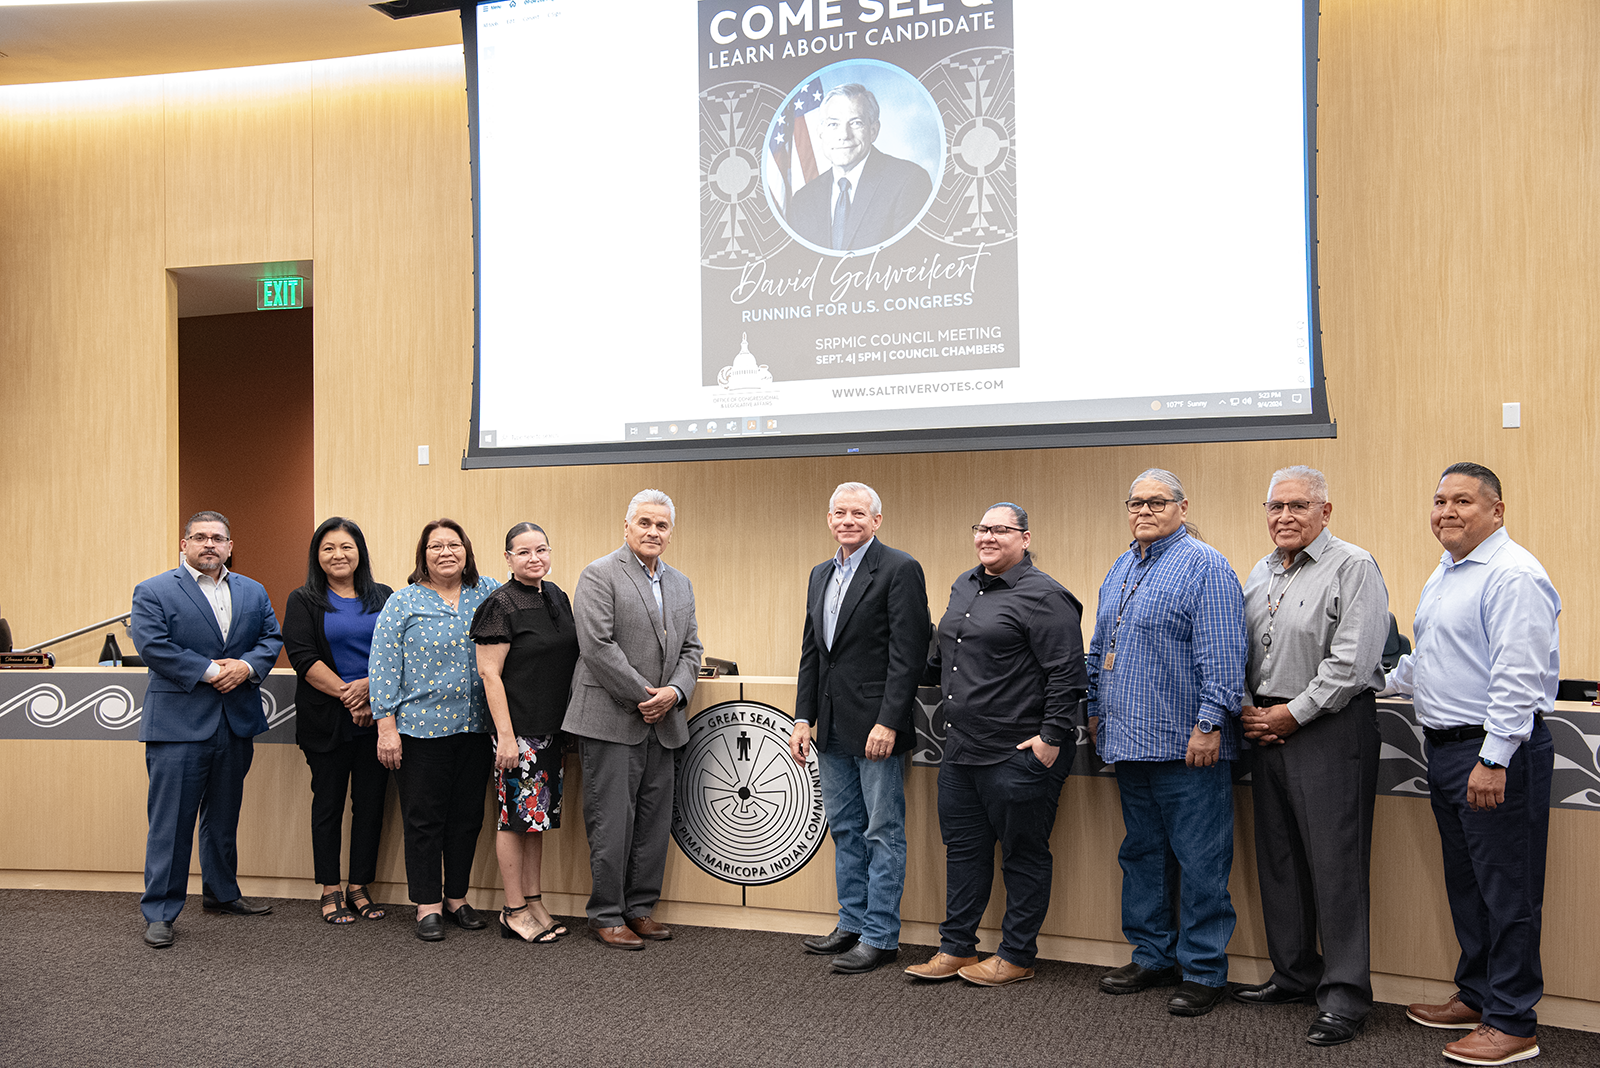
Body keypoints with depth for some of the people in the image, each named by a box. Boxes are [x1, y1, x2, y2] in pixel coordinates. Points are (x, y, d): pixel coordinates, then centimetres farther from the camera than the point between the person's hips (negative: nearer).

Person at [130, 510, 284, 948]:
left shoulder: (253, 593, 13)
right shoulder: (153, 592, -2)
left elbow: (271, 637, 8)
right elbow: (152, 645, -13)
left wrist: (246, 666, -12)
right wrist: (210, 671, -17)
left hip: (237, 723, 5)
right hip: (179, 723, -5)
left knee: (224, 816, 16)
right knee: (171, 819, -3)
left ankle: (221, 892, 30)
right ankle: (159, 912, 6)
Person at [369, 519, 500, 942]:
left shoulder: (488, 593, 7)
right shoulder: (403, 603, -1)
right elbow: (383, 666, -4)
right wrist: (387, 727, -10)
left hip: (476, 728, 3)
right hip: (421, 728, -3)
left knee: (467, 816, 10)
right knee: (424, 819, 3)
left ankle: (457, 898, 24)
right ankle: (428, 905, 13)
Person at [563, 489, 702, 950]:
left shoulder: (680, 583, 16)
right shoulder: (599, 575, -6)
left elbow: (690, 648, 14)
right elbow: (597, 646, -15)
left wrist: (674, 692, -5)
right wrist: (643, 696, -14)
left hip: (663, 723, 7)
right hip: (612, 720, -6)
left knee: (655, 822, 10)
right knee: (611, 822, -1)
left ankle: (641, 907, 22)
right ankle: (607, 915, 10)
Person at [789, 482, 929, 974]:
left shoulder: (899, 569, -9)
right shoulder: (820, 575, 15)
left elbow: (908, 654, -14)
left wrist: (887, 722, -19)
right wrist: (803, 718, 10)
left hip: (877, 727, -8)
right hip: (833, 729, 8)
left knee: (883, 832, 1)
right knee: (845, 830, 15)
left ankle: (880, 936, 9)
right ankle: (852, 923, 26)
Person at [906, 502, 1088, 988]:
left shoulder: (1043, 596, -11)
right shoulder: (964, 587, 14)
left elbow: (1066, 674, -15)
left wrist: (1051, 737, -17)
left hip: (1019, 754, -8)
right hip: (961, 749, 8)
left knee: (1023, 854, 6)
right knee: (963, 847, 14)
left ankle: (1017, 956, 18)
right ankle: (956, 948, 25)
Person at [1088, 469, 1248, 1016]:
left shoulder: (1203, 566, -8)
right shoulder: (1119, 571, 17)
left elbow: (1221, 653, -15)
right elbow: (1101, 649, 24)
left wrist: (1210, 723, -20)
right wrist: (1097, 709, 21)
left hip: (1185, 744, -8)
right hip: (1130, 739, 8)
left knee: (1199, 862, -2)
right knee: (1142, 853, 16)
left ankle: (1204, 970, 9)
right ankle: (1153, 955, 28)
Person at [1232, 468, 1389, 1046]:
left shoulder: (1354, 567, -7)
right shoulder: (1260, 574, 16)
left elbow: (1351, 662, -14)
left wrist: (1292, 714, -13)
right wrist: (1246, 708, 4)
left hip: (1330, 730, -7)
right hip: (1267, 729, 7)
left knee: (1335, 862, -5)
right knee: (1278, 860, 12)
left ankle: (1344, 994, 4)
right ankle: (1294, 975, 25)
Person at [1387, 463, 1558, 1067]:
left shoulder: (1514, 575, -16)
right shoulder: (1444, 573, 16)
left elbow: (1517, 677, -22)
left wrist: (1493, 758, -24)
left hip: (1495, 751, -10)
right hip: (1445, 747, 10)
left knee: (1507, 889, -2)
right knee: (1465, 882, 18)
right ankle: (1477, 995, 32)